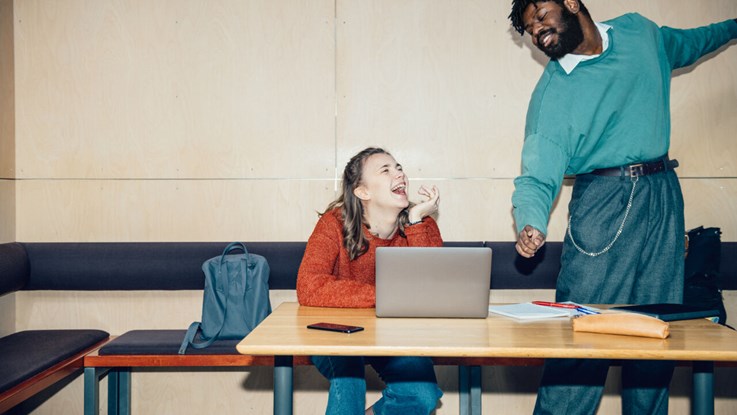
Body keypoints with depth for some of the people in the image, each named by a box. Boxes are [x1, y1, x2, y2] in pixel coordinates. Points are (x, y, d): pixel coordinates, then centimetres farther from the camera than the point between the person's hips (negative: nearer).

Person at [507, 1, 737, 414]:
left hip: (664, 196, 5)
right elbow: (538, 177, -14)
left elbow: (687, 44, 33)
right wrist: (532, 225, -34)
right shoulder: (551, 93, -7)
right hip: (603, 204, -4)